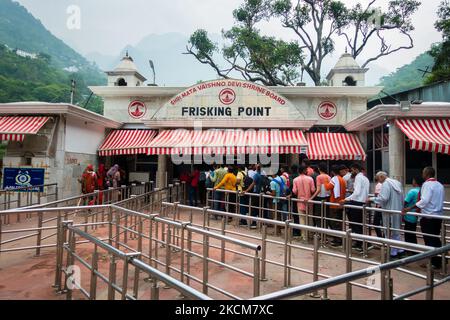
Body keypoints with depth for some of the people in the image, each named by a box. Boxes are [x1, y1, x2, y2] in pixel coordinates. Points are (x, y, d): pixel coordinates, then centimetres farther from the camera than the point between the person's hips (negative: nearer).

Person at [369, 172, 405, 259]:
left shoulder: (385, 184, -16)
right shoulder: (397, 183, 12)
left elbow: (383, 198, -24)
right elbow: (402, 198, 16)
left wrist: (372, 199, -12)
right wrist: (400, 207, 22)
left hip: (390, 211, -9)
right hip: (398, 210, 9)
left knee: (390, 233, 3)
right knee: (397, 231, 20)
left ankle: (393, 253, 11)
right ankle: (400, 250, 25)